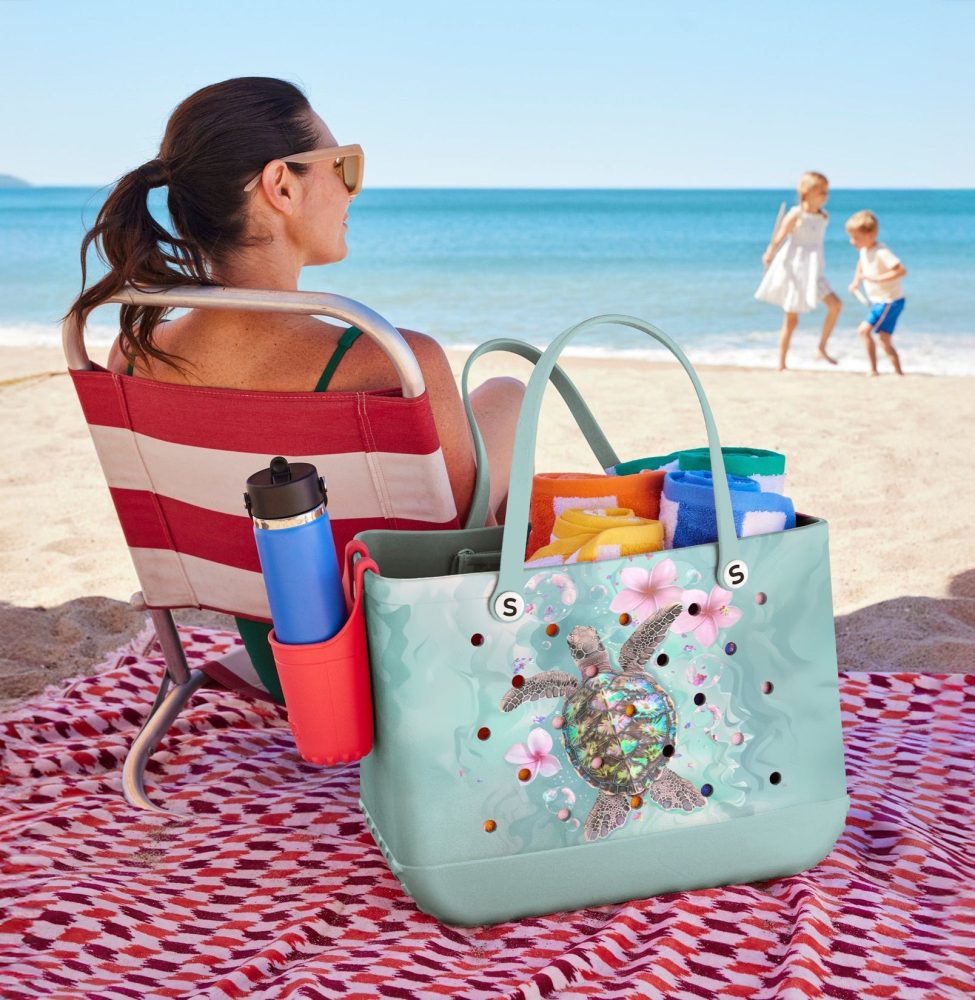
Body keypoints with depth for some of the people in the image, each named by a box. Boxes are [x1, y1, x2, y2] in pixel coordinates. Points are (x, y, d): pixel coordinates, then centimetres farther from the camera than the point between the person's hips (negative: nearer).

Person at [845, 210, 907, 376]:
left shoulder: (882, 253, -23)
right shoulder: (865, 250, 4)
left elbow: (902, 270, -30)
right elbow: (861, 263, 28)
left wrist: (877, 279, -32)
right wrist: (856, 281, 13)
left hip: (889, 301, -9)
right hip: (879, 301, 9)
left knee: (864, 330, -15)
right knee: (884, 340, 12)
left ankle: (873, 369, -10)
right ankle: (898, 372, 18)